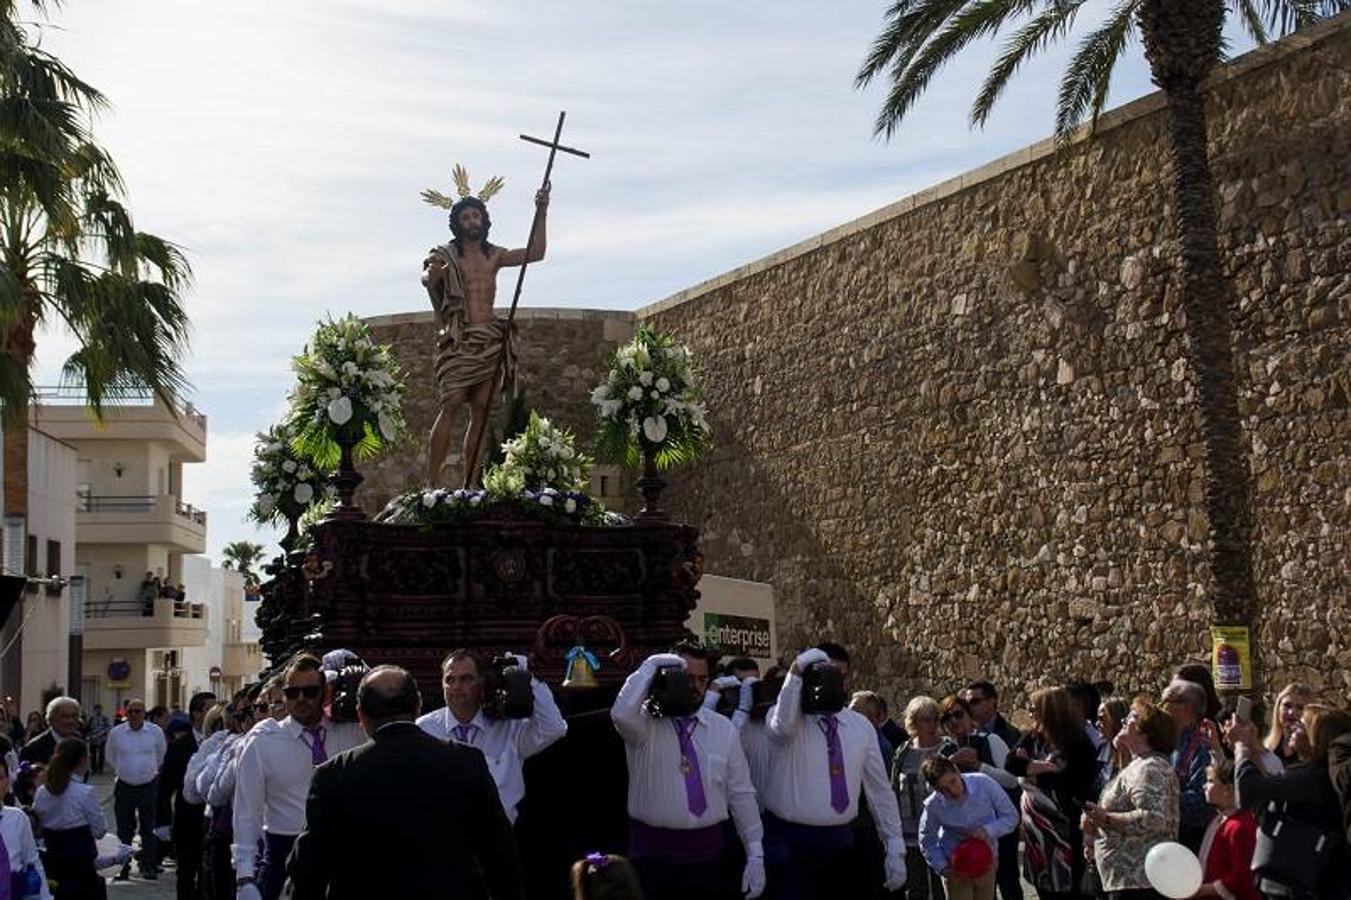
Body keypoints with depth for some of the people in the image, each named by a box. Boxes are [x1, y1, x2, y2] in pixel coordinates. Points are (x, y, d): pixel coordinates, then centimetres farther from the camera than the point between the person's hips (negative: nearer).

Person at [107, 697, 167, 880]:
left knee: (148, 829, 3)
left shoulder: (156, 732, -2)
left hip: (148, 786, -1)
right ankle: (123, 867, 12)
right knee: (124, 830, 5)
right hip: (124, 787, 1)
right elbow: (111, 758, 15)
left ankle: (149, 867, 9)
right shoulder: (116, 733, -2)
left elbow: (161, 757, 14)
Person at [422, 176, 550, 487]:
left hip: (490, 340, 5)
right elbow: (426, 278, -18)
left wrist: (541, 214, 2)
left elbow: (536, 253, 10)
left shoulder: (494, 255, 16)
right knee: (450, 406, -14)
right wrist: (431, 274, -42)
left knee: (480, 409, 1)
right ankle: (431, 484, -16)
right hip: (459, 339, -5)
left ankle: (470, 486, 2)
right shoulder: (446, 255, 1)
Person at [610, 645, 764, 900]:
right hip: (655, 853, -4)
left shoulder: (724, 729, 7)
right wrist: (650, 667, -19)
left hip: (712, 853, 4)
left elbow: (741, 795, 7)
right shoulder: (646, 721, -5)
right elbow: (622, 713, -30)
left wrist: (755, 854, 1)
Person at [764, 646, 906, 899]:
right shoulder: (788, 716, -4)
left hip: (841, 841, 4)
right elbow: (783, 726, -30)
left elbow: (879, 790, 10)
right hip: (791, 841, -4)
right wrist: (795, 673, -28)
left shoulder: (861, 726, 8)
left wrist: (895, 847, 6)